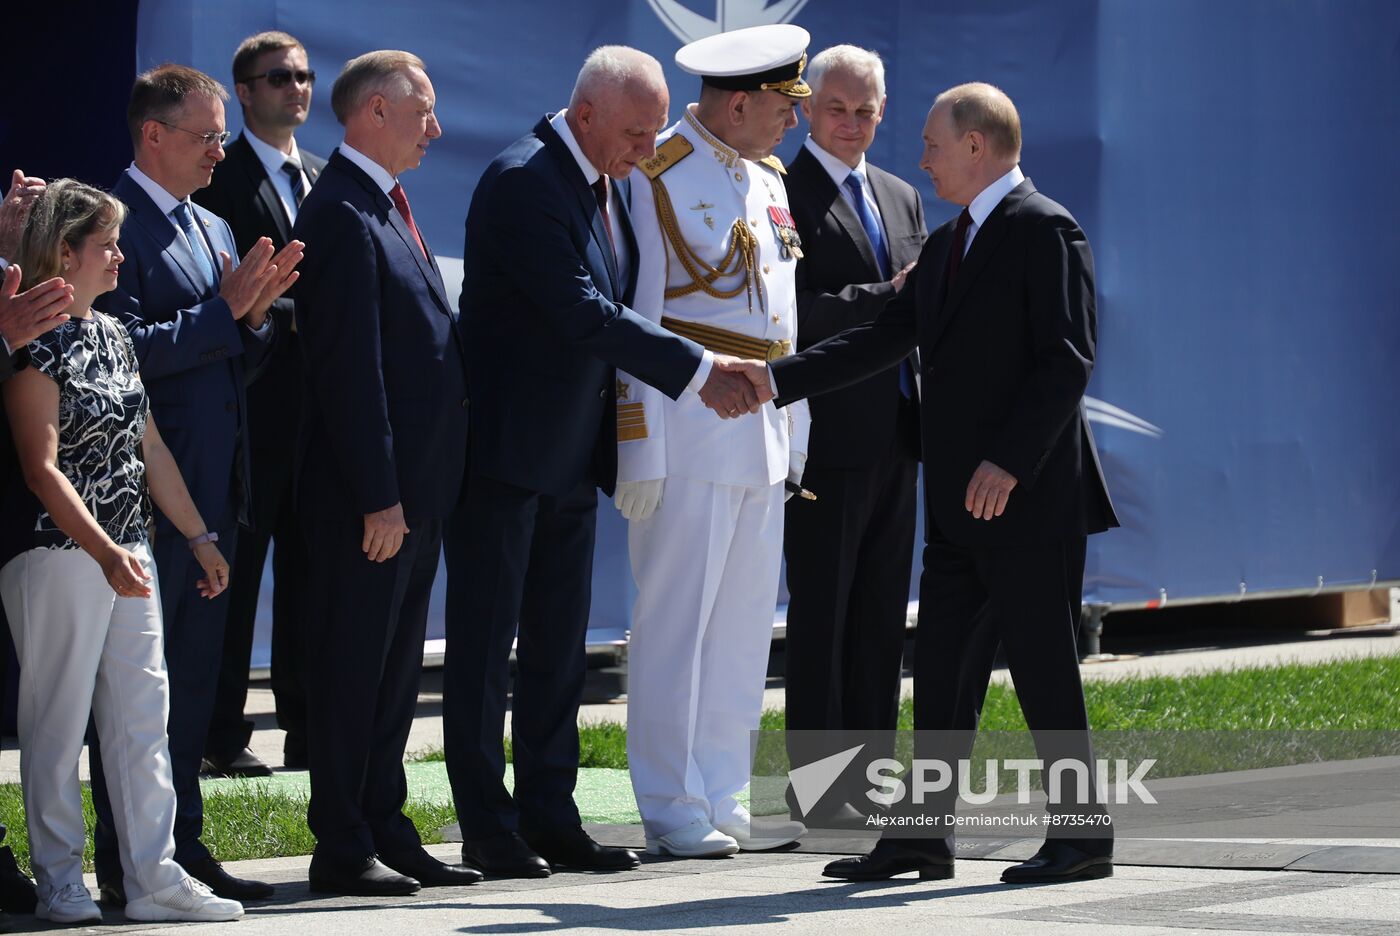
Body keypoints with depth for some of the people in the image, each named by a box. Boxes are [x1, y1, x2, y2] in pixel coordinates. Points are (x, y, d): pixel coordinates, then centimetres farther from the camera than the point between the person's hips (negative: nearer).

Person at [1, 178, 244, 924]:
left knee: (143, 714, 6)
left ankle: (153, 877, 9)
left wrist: (198, 536, 19)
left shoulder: (113, 336, 13)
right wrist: (104, 553, -27)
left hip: (125, 551, 8)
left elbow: (149, 448, 19)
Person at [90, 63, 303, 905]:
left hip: (215, 485, 9)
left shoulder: (213, 230, 18)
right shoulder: (116, 226, -10)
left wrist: (256, 312, 1)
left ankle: (183, 848, 17)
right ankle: (125, 861, 0)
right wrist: (225, 308, -16)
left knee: (197, 670, 11)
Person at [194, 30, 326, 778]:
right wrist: (293, 314, -20)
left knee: (309, 574, 9)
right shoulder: (220, 178, -6)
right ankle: (223, 736, 2)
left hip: (319, 412, 7)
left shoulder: (322, 179, 17)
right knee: (236, 576, -2)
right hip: (251, 410, -7)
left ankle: (307, 728, 15)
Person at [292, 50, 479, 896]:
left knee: (396, 667, 14)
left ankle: (385, 832, 21)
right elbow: (350, 370, -19)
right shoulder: (342, 214, -15)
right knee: (353, 667, -3)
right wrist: (380, 498, -21)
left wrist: (421, 490, 16)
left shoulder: (387, 208, 16)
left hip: (415, 488, 10)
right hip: (369, 495, -10)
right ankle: (342, 849, 2)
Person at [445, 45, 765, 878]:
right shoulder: (523, 182, -18)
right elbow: (583, 313, -24)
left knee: (559, 647, 11)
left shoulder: (610, 183, 9)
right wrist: (696, 372, -23)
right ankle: (487, 827, 5)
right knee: (484, 646, 0)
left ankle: (551, 817, 16)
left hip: (571, 451, 9)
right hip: (505, 448, -9)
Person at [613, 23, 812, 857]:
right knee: (677, 624, -4)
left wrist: (796, 436, 15)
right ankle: (674, 813, 2)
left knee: (745, 624, 9)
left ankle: (723, 805, 16)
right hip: (690, 432, -8)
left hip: (763, 435, 8)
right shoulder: (656, 178, -9)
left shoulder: (769, 179, 15)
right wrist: (641, 448, -15)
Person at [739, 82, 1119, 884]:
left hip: (1028, 496, -9)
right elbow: (882, 341, 18)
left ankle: (1083, 837, 4)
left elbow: (1067, 360, -17)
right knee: (941, 673, 8)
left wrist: (1009, 462, -23)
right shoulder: (948, 246, 18)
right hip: (961, 503, 9)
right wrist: (773, 382, 11)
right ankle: (923, 835, 13)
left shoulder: (1046, 232, -9)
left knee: (1044, 668, -4)